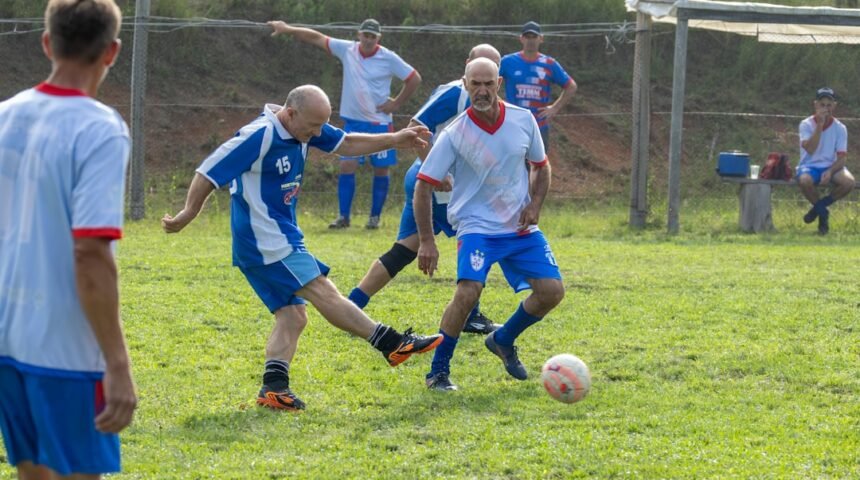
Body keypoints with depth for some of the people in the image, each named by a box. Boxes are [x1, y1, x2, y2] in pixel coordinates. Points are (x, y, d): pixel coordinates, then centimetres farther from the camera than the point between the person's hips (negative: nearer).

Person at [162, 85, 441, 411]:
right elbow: (208, 174, -17)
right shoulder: (260, 136, -21)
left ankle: (273, 388, -1)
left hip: (281, 236, 10)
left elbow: (346, 144, 17)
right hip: (265, 240, -10)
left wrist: (394, 140, 7)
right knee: (322, 291, -11)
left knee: (292, 315, 4)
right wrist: (187, 216, -7)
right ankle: (392, 344, -13)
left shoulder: (303, 128, 6)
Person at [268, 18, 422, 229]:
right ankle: (343, 216, 0)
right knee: (347, 166, -6)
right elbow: (317, 38, -1)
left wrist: (396, 103, -5)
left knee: (381, 170, 3)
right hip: (353, 121, 2)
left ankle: (375, 217, 15)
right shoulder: (347, 50, -2)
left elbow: (415, 78, -2)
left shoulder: (389, 58, -9)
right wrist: (288, 29, -9)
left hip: (380, 123, -2)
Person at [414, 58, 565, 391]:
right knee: (468, 291, -26)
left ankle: (503, 341, 22)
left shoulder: (523, 121, -2)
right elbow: (423, 186, -10)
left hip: (521, 227, 5)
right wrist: (427, 241, -15)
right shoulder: (454, 135, -14)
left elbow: (541, 166, 14)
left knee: (552, 290, -5)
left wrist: (535, 204, -4)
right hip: (476, 226, -4)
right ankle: (438, 371, -9)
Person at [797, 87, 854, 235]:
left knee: (849, 181, -31)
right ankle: (822, 212, -9)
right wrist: (820, 125, -25)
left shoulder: (840, 128, 0)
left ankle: (819, 206, -4)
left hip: (831, 167, 2)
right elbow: (810, 149, -22)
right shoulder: (806, 124, -5)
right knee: (804, 181, -39)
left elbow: (841, 158, -5)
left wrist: (830, 172, -25)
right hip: (809, 167, -2)